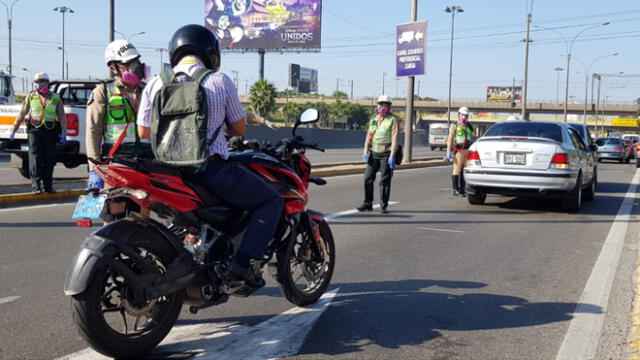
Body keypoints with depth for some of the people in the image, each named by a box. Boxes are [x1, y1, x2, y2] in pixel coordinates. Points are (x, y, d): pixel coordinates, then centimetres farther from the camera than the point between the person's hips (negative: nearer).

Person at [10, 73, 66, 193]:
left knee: (49, 160, 5)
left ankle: (48, 186, 15)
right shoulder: (31, 96, 11)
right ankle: (36, 185, -7)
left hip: (50, 132, 0)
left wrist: (63, 133, -3)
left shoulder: (55, 98, 9)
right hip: (34, 130, 0)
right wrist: (13, 129, 8)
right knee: (35, 158, -7)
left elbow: (62, 117, 6)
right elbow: (21, 114, 12)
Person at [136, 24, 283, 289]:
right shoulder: (220, 81, -3)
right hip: (212, 168, -5)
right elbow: (239, 129, 4)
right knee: (272, 201, 9)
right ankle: (242, 262, -7)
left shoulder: (156, 84, 4)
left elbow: (144, 132, 7)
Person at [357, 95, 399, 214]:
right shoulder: (373, 119, 13)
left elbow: (394, 138, -10)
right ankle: (368, 204, 13)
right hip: (374, 153, 5)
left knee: (385, 181, -1)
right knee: (368, 178, 2)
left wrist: (392, 156, -17)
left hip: (386, 154, -5)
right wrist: (366, 151, 4)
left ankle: (383, 206, 7)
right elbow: (369, 135, 14)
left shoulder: (392, 120, -4)